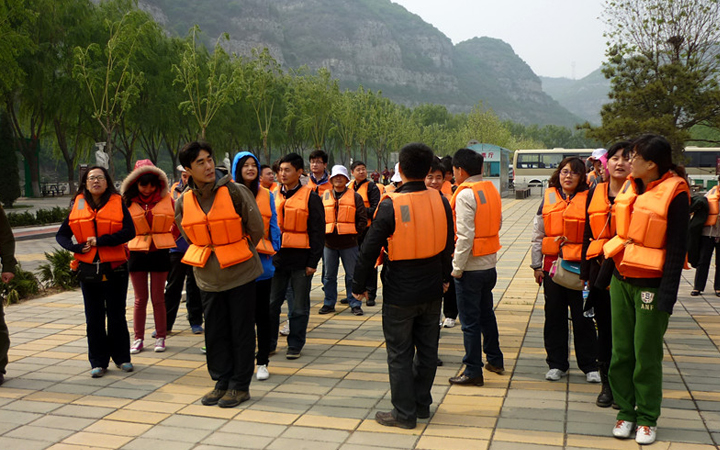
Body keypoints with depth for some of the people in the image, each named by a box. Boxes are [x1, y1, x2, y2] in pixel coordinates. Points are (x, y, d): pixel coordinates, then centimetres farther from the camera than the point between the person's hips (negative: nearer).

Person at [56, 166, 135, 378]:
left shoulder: (118, 203, -2)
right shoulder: (77, 206, 6)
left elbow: (129, 231, -15)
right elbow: (61, 235, 9)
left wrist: (100, 240, -18)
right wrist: (77, 247, -10)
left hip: (115, 268, -2)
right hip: (87, 269, 3)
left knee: (117, 315, 7)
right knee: (94, 318, 8)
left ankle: (121, 357, 20)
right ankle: (98, 362, 17)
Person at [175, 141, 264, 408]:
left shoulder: (235, 192, -13)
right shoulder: (183, 202, -1)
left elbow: (256, 229, -4)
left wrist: (238, 253, 7)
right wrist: (208, 255, 12)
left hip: (240, 273, -4)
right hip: (208, 276, 4)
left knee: (241, 332, 4)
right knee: (215, 333, 11)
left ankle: (240, 386, 16)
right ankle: (222, 382, 25)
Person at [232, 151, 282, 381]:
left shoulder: (266, 195, 7)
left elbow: (273, 225, 7)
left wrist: (273, 249, -4)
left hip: (261, 259, 1)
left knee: (262, 312, 7)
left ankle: (262, 362, 15)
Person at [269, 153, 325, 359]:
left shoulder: (311, 198, -5)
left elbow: (317, 232, -6)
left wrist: (313, 261, -10)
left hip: (300, 259, -4)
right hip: (277, 258, 5)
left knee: (299, 306, 6)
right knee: (272, 303, 8)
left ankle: (295, 345, 17)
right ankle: (268, 343, 20)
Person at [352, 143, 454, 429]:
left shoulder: (390, 205, -17)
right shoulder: (441, 202, -2)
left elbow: (370, 250, -13)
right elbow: (448, 245, 10)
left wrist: (359, 285, -1)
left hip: (400, 293, -5)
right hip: (432, 290, 5)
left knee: (400, 354, 6)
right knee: (427, 348, 16)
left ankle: (404, 413, 14)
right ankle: (422, 404, 29)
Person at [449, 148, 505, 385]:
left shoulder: (465, 194, -17)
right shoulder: (492, 190, 8)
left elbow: (465, 235, -22)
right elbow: (498, 223, 14)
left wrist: (457, 267, -16)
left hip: (471, 267, -8)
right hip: (490, 264, 8)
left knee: (470, 321, 0)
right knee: (486, 313, 22)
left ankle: (473, 371, 7)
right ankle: (495, 360, 33)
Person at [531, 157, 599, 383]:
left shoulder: (588, 199, -2)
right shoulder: (548, 197, 6)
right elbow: (538, 235, 9)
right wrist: (537, 265, 5)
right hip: (552, 265, 3)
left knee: (583, 317, 4)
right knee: (554, 316, 9)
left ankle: (590, 366, 17)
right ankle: (557, 364, 21)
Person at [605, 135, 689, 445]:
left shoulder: (674, 193, -13)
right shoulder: (631, 187, 7)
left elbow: (677, 248, -13)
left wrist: (667, 296, -16)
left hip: (651, 284, -6)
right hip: (622, 279, 6)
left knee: (647, 355, 4)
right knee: (622, 351, 10)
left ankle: (648, 418, 19)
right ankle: (625, 411, 23)